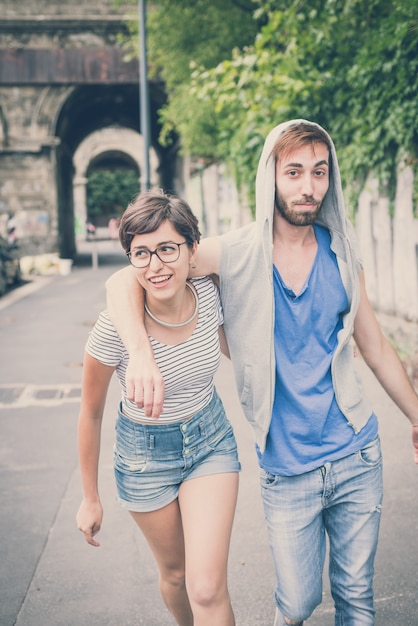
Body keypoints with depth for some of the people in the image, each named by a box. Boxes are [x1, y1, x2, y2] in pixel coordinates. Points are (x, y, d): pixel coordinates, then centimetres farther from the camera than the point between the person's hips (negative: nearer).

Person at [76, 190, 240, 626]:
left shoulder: (208, 295, -19)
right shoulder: (114, 328, -27)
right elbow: (90, 415, -12)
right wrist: (90, 499, -2)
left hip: (210, 438, 2)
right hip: (145, 452, -1)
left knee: (207, 589, -10)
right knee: (174, 572, 19)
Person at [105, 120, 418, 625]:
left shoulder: (342, 256, 0)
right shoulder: (235, 254, -10)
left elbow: (376, 348, 11)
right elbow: (123, 281, -14)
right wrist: (140, 352, -32)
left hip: (356, 456, 2)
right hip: (286, 470, -2)